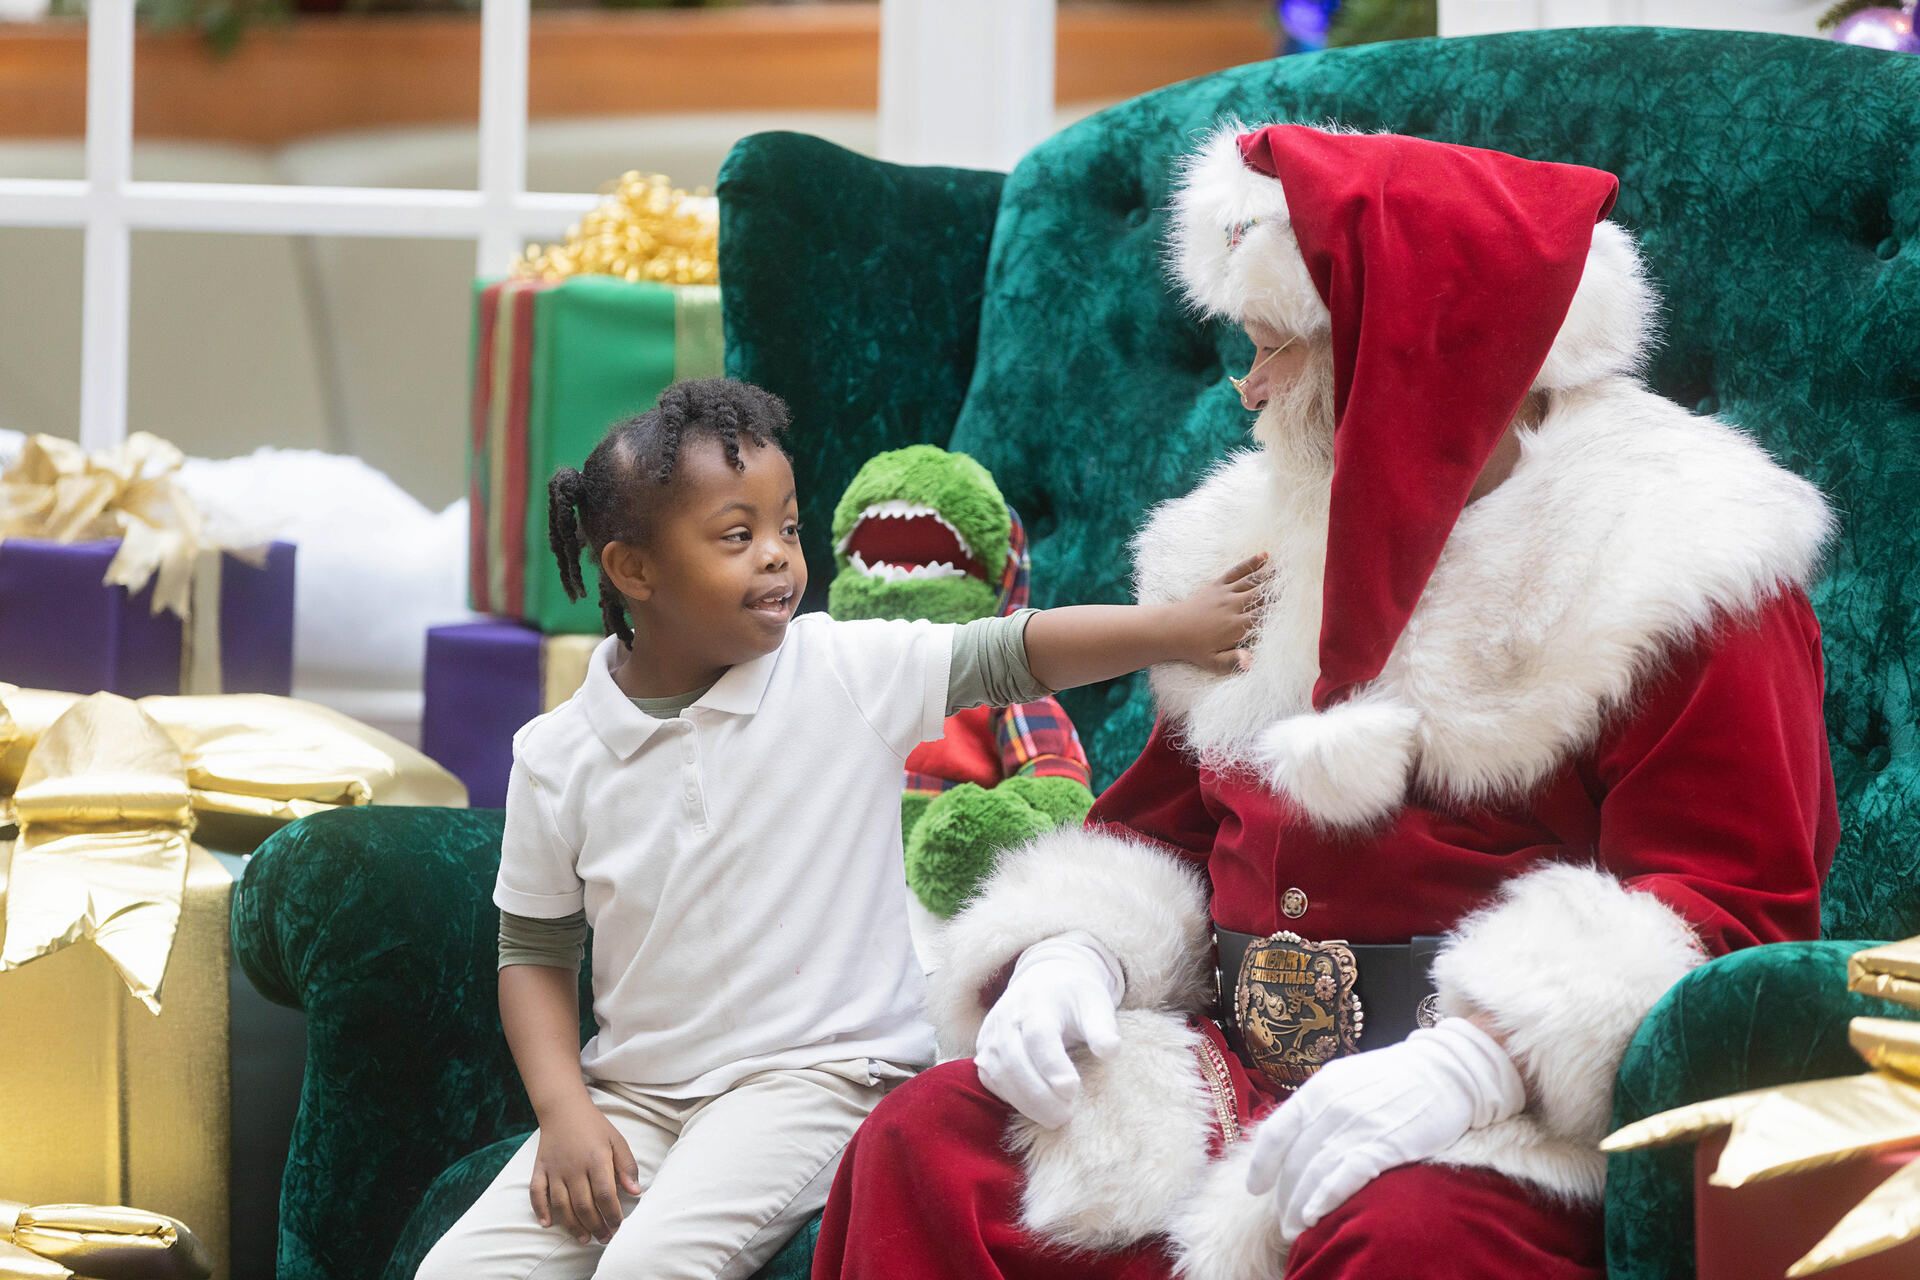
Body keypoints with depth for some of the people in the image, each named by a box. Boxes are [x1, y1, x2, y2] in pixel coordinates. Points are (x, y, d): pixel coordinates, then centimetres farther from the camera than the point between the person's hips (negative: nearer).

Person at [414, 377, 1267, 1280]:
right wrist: (566, 1113, -5)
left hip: (815, 1073, -3)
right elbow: (535, 950, 8)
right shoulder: (558, 757, 0)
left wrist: (1178, 627, -23)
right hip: (634, 1094, 3)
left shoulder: (846, 674, -5)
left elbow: (1016, 654, -9)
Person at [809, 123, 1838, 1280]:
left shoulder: (1672, 574, -4)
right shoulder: (1262, 536, 21)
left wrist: (1471, 1064, -27)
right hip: (1234, 1072, 7)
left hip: (1515, 1118, -6)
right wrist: (1069, 955, -1)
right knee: (920, 1144, -16)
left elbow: (1739, 902, -13)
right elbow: (1160, 822, 25)